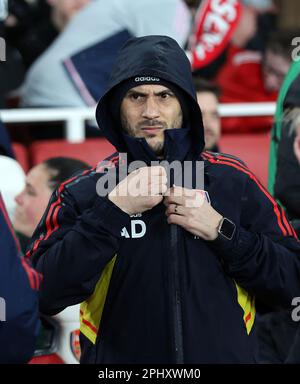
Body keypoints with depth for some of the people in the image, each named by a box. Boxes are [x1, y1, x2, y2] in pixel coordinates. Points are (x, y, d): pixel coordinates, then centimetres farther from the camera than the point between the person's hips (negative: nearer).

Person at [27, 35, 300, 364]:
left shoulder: (235, 182, -2)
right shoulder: (81, 194, -5)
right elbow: (41, 296, -17)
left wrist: (222, 231, -15)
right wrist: (113, 210, -21)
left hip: (224, 354, 1)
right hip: (119, 360, -1)